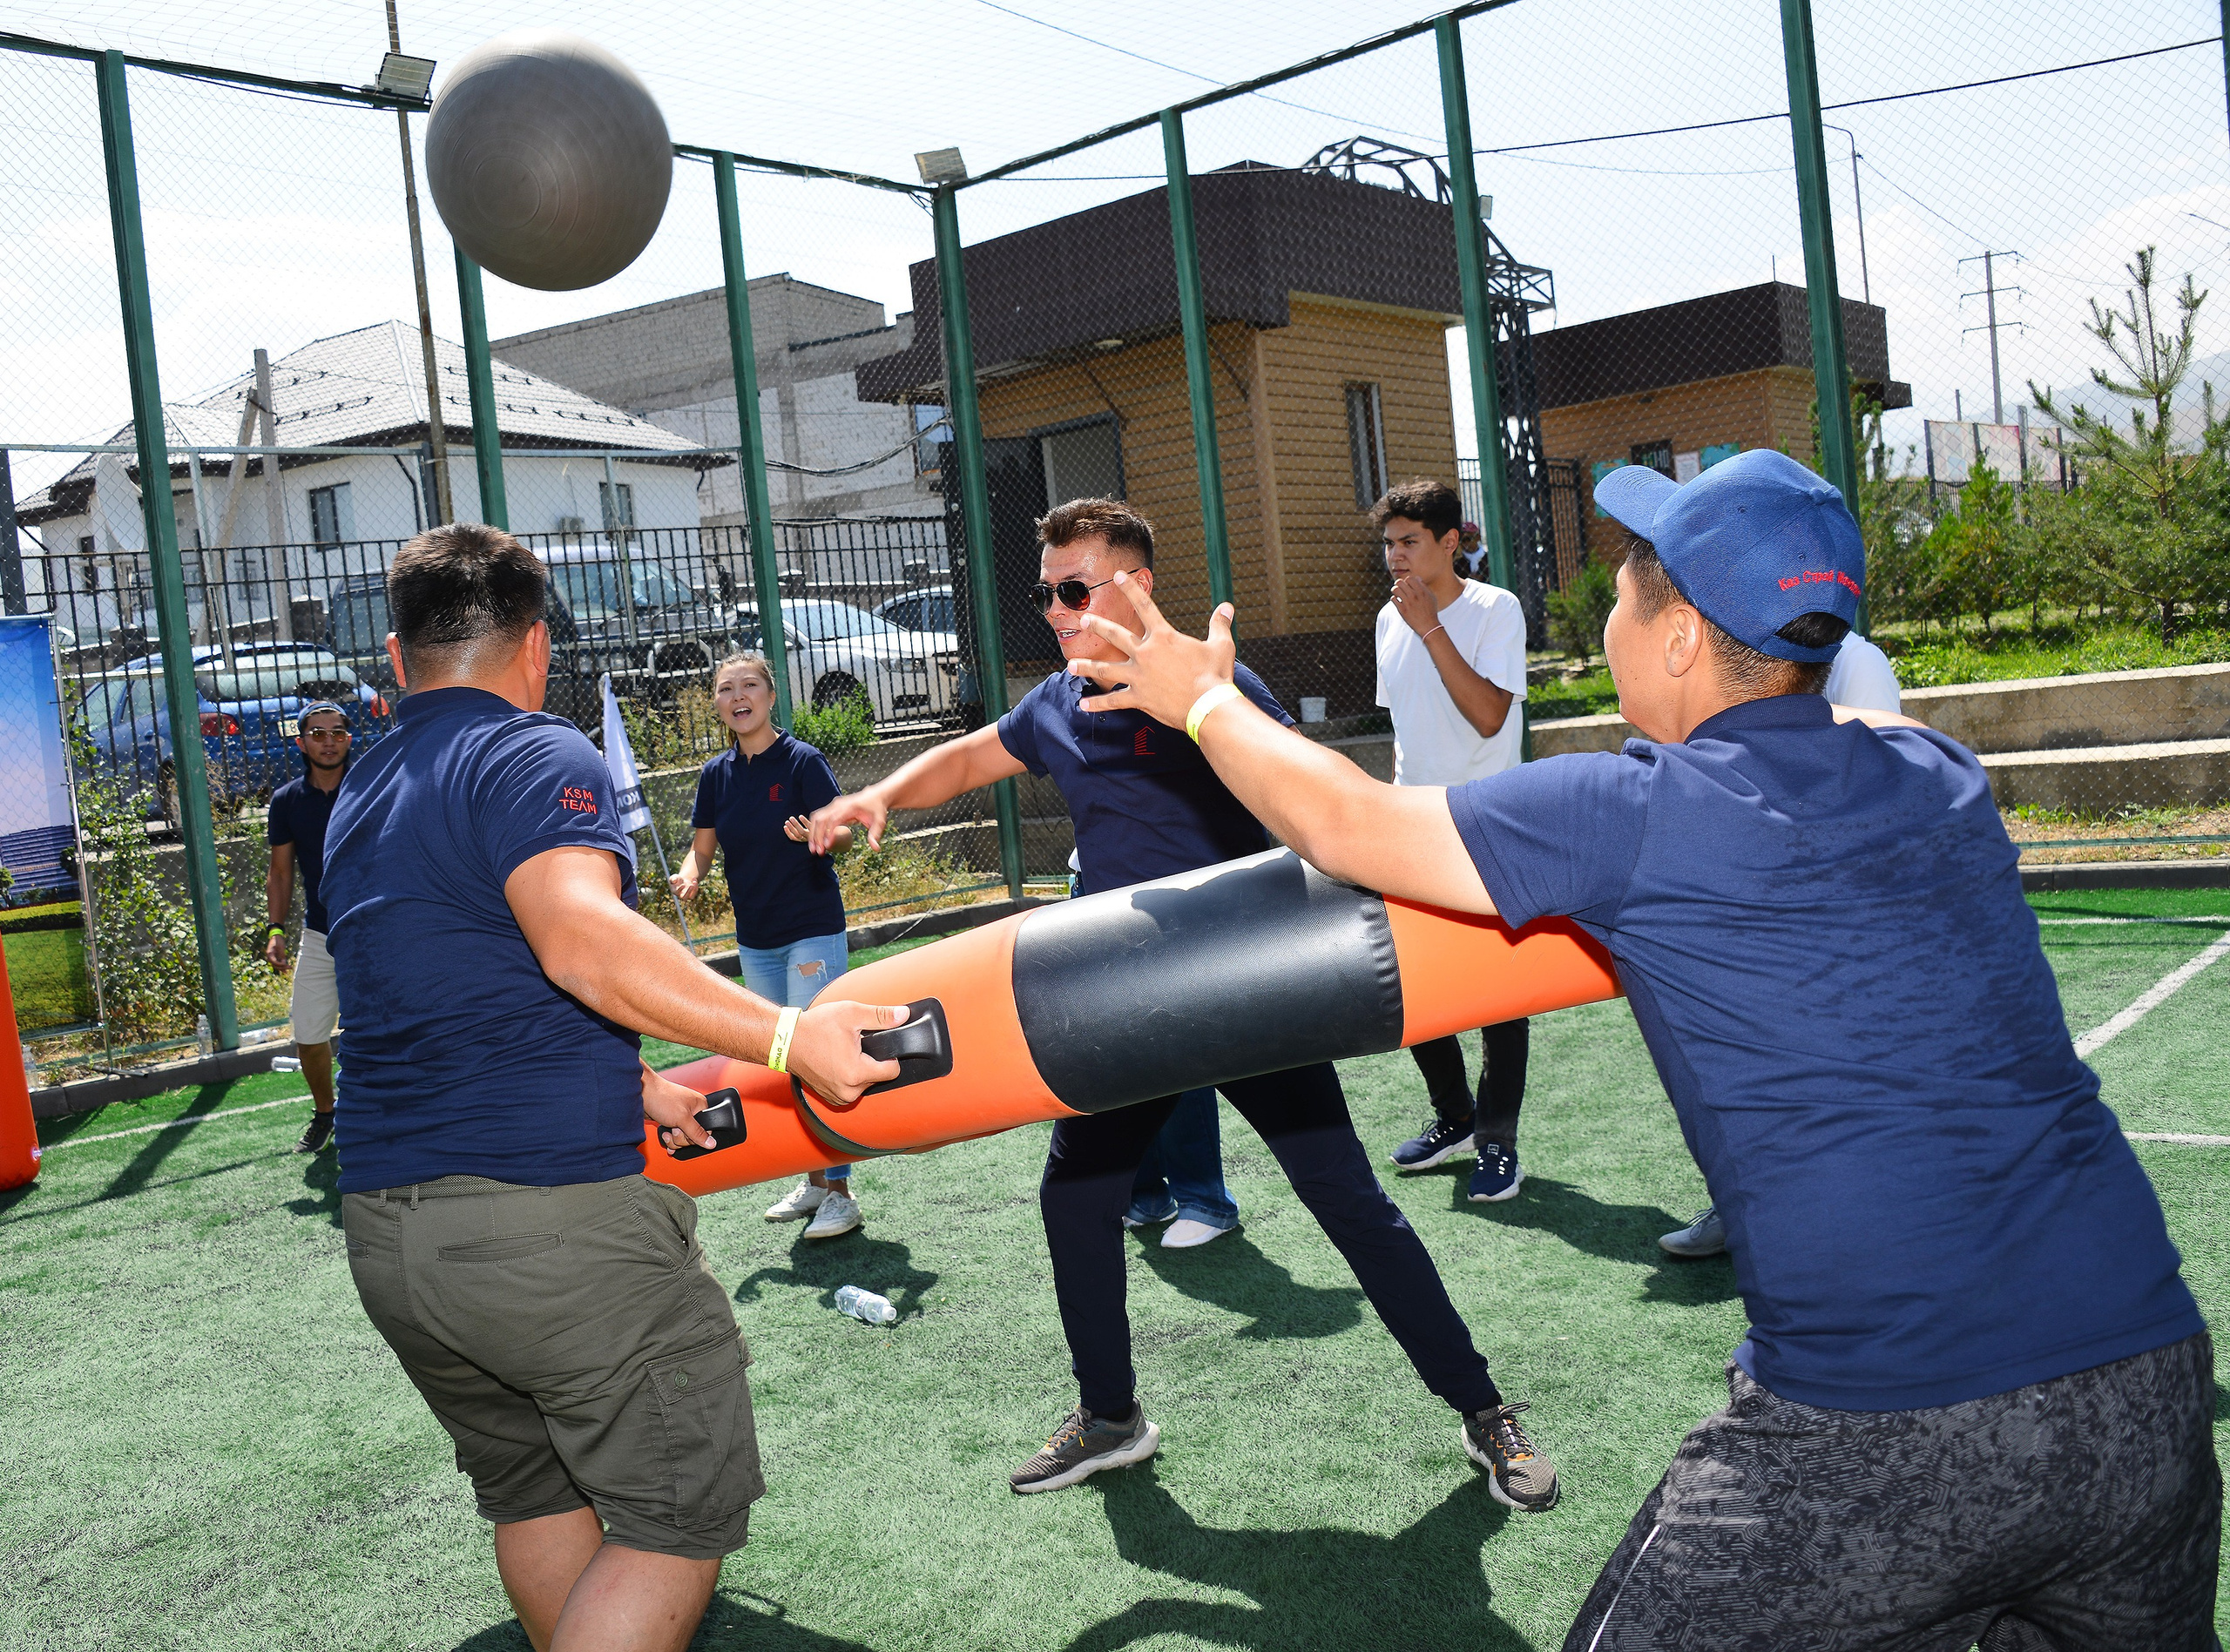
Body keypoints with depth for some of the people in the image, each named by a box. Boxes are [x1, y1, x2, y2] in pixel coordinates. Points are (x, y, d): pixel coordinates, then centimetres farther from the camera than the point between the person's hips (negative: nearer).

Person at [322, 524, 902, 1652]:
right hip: (551, 1211, -8)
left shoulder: (358, 797, 19)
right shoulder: (535, 756, -8)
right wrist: (788, 1036, -29)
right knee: (685, 1508, 4)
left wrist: (631, 1089, 21)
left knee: (533, 1494, 23)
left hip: (381, 1229, 8)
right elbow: (582, 941, -27)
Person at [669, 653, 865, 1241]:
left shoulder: (802, 761, -10)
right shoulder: (716, 774, 5)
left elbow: (842, 833, -12)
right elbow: (703, 846, 8)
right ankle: (812, 1181, 26)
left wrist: (817, 835, -34)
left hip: (813, 932, -6)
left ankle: (839, 1192, -1)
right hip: (755, 939, 6)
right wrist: (689, 876, -13)